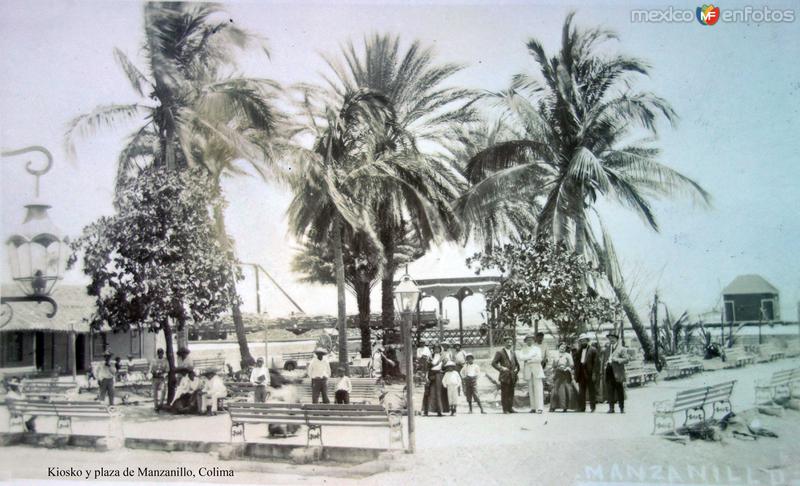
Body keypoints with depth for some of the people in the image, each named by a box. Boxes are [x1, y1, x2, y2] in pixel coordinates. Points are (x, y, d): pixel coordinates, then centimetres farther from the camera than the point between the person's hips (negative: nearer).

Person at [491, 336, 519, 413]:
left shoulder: (513, 353, 17)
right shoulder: (500, 353, -2)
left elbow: (517, 363, 26)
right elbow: (493, 363, -6)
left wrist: (517, 369, 7)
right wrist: (501, 368, -16)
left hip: (512, 377, 6)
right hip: (504, 376, -6)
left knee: (511, 393, 8)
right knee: (504, 393, -3)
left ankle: (510, 408, 16)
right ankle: (505, 409, 0)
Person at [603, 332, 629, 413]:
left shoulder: (622, 349, 3)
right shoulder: (607, 349, 21)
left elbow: (626, 359, -4)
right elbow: (605, 359, 29)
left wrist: (617, 360, -18)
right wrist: (606, 362, 7)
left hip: (617, 373, -5)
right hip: (609, 371, 5)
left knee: (620, 392, -1)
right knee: (610, 391, 2)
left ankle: (622, 408, 6)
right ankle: (611, 408, 6)